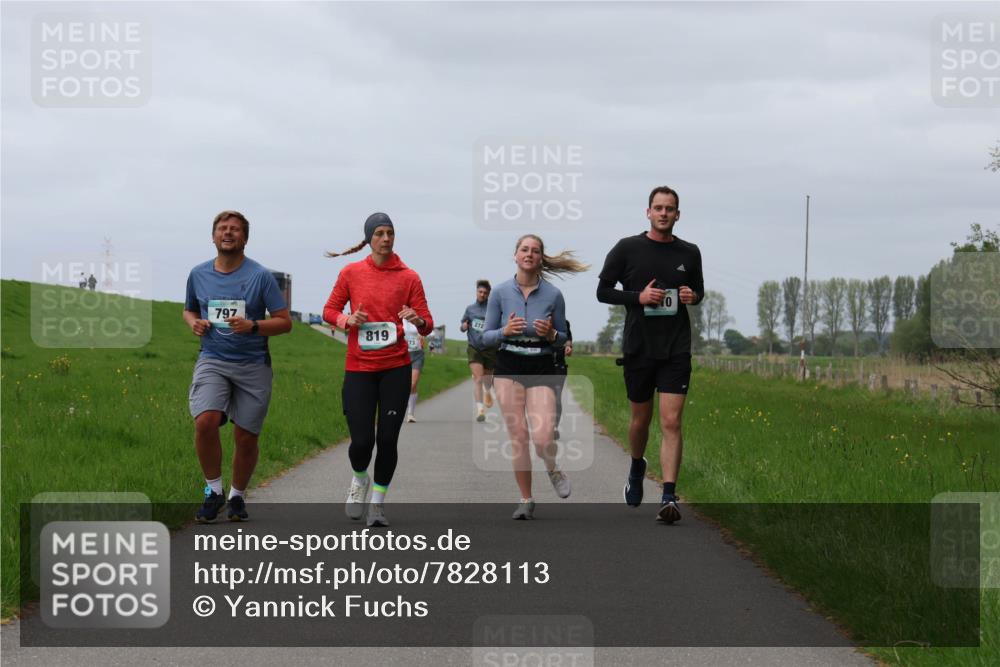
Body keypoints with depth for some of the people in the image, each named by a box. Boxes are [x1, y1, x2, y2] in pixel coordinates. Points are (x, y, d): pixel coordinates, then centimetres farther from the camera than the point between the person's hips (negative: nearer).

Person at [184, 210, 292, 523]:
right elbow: (189, 310, 25)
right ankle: (213, 490, -4)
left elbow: (285, 322, -2)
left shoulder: (260, 276, -3)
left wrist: (253, 326, -19)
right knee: (205, 421, -23)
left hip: (253, 364, -1)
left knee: (246, 437, 3)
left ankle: (237, 495, 27)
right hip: (212, 360, 1)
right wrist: (194, 323, 1)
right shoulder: (198, 274, 7)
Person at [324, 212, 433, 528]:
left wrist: (418, 321, -20)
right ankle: (359, 478, 29)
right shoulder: (351, 272, 3)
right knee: (362, 440, -7)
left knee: (387, 439, -2)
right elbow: (329, 310, 10)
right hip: (359, 368, 0)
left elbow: (427, 325, 3)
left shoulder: (409, 277, 2)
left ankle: (378, 502, 19)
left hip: (395, 368, 0)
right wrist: (348, 320, -11)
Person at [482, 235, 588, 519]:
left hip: (541, 368, -1)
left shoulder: (553, 295, 0)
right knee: (518, 437, -2)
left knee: (543, 438, -14)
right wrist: (505, 331, -14)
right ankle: (526, 501, 13)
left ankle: (553, 468, 21)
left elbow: (563, 338, 10)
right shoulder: (500, 292, 1)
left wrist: (551, 334, -13)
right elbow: (486, 337, 6)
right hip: (509, 368, 1)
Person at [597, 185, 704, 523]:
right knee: (641, 418, 14)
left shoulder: (689, 253, 5)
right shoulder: (627, 248, -3)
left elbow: (699, 289, 20)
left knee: (671, 423, -10)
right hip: (638, 348, 0)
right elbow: (603, 291, 1)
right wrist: (639, 297, -14)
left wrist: (693, 296, -4)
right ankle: (636, 468, 44)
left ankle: (668, 498, -13)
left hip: (676, 351, 0)